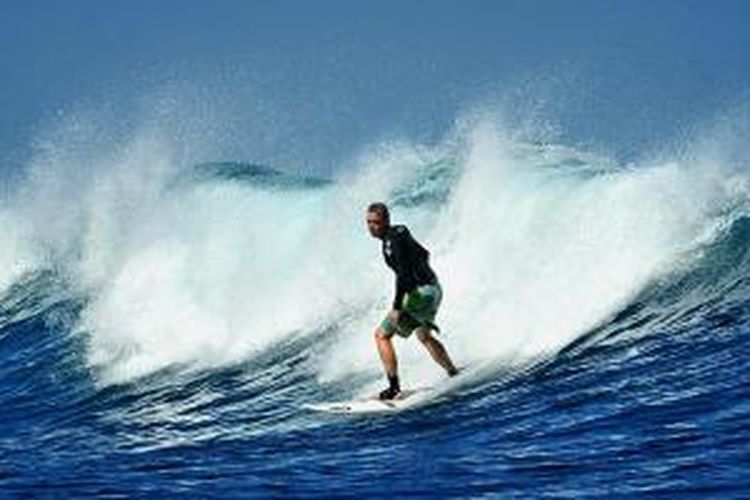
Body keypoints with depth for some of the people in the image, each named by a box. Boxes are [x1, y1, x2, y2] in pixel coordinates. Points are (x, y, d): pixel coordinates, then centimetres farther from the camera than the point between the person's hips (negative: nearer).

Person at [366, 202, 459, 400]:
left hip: (421, 292, -10)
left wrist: (397, 307, -30)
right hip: (433, 289, 10)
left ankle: (394, 387, -9)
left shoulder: (392, 240, -19)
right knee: (424, 336, 30)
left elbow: (403, 274, -27)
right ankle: (454, 374, 38)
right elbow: (424, 254, 25)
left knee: (382, 335, -6)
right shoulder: (399, 233, 11)